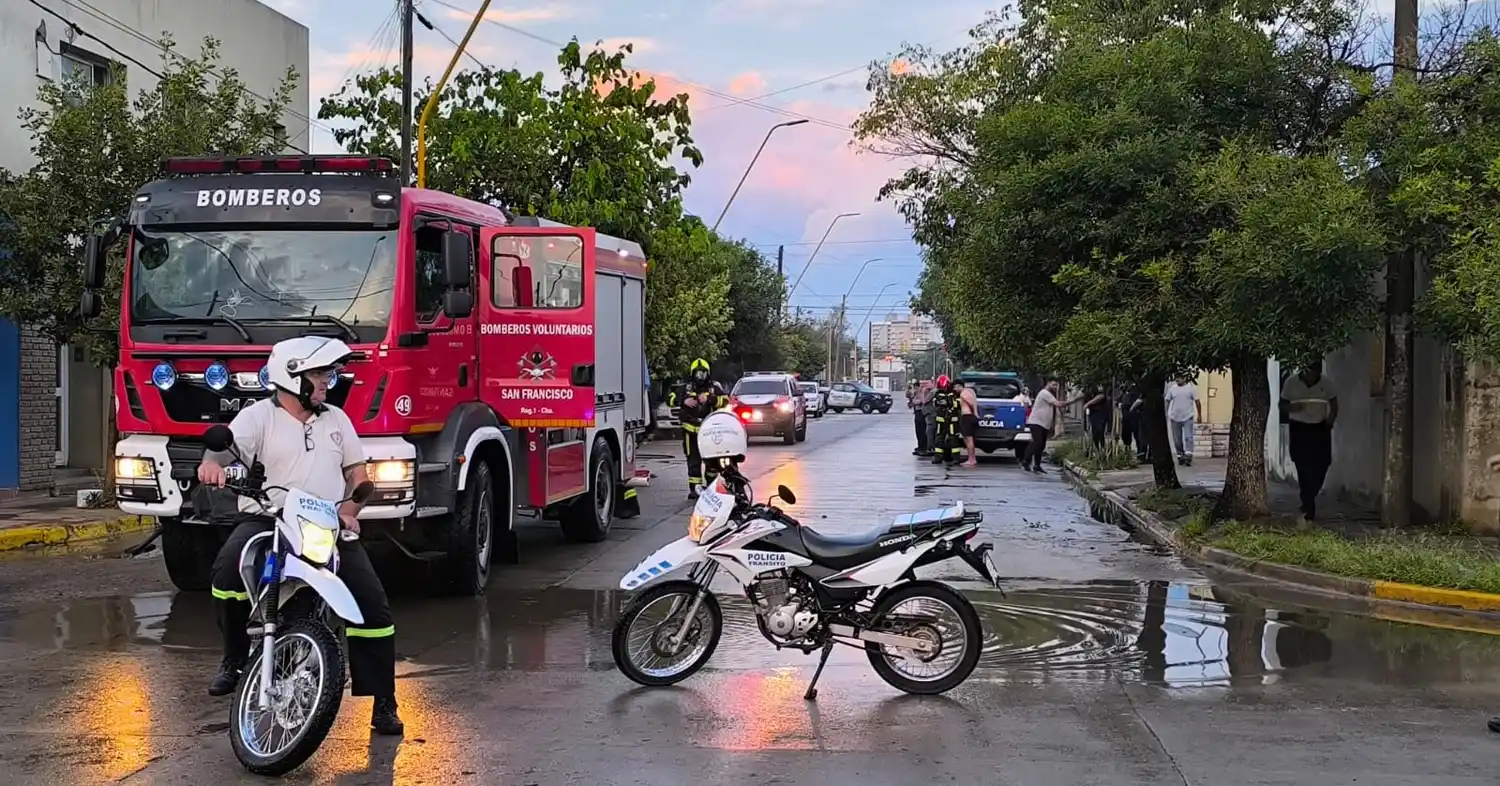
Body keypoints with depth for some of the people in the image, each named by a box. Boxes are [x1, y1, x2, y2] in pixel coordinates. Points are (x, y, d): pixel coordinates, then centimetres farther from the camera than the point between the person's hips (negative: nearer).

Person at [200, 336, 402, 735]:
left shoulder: (336, 419, 17)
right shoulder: (259, 417, 1)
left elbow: (356, 472, 20)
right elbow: (228, 442, -18)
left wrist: (348, 512, 1)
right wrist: (213, 460, -43)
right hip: (266, 521, -3)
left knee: (373, 605, -10)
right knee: (227, 572, -31)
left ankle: (384, 702, -2)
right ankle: (235, 659, -6)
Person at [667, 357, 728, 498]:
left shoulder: (714, 387, 4)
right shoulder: (686, 388, 6)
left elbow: (725, 400, -9)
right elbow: (670, 400, 1)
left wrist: (709, 399, -21)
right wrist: (684, 401, -16)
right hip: (691, 430, 0)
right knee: (693, 460, -1)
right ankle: (695, 488, 1)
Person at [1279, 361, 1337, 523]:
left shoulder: (1326, 383, 0)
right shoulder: (1291, 383, -5)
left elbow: (1334, 404, 12)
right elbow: (1282, 404, 3)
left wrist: (1330, 420, -5)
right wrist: (1291, 408, -19)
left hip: (1320, 429, 2)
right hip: (1299, 429, -2)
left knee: (1321, 466, -2)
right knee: (1304, 468, -8)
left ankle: (1308, 501, 22)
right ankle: (1309, 509, -5)